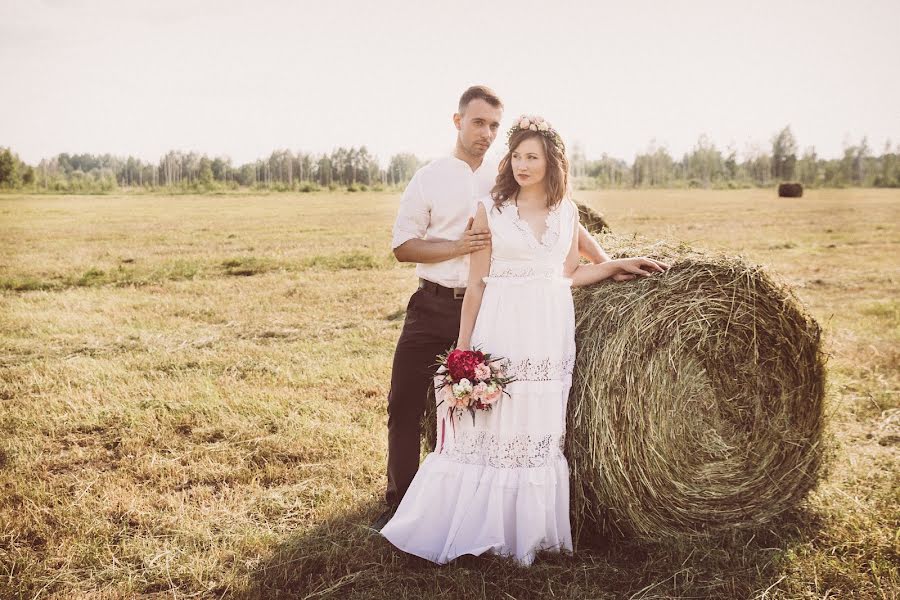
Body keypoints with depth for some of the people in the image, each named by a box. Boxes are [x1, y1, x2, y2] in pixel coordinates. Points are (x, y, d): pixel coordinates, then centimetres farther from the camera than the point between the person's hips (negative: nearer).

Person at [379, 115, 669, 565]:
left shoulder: (567, 211, 10)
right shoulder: (490, 208, 0)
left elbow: (568, 275, 15)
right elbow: (476, 282, -1)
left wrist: (620, 265, 7)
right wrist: (462, 348, -2)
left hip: (551, 333, 4)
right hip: (501, 330, -3)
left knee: (543, 433, 7)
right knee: (490, 425, -2)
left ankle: (529, 533, 19)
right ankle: (473, 527, 11)